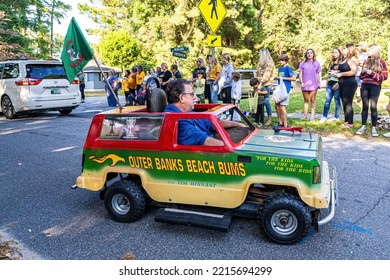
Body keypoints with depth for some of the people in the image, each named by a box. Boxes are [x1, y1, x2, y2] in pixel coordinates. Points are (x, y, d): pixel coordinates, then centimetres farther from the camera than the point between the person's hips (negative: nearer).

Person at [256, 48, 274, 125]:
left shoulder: (270, 63, -3)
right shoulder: (260, 63, 20)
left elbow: (267, 74, -12)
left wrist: (261, 82, -20)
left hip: (266, 84, -7)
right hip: (260, 84, 7)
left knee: (266, 101, -8)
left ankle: (270, 118, -1)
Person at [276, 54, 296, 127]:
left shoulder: (288, 68, -8)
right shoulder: (279, 69, 15)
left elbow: (294, 78, -15)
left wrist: (283, 78, -14)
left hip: (285, 89, -8)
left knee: (282, 107, -9)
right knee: (277, 105, 11)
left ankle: (285, 125, -3)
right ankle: (280, 122, 24)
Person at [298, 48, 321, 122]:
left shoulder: (316, 63, 9)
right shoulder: (302, 63, 9)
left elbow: (318, 74, 10)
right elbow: (300, 73, 6)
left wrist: (319, 83, 3)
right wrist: (301, 82, -7)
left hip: (313, 84, -1)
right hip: (305, 85, 1)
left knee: (312, 100, 0)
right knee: (306, 100, 8)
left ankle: (312, 116, 1)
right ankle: (305, 115, 14)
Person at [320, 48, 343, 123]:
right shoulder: (331, 63, 18)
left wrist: (337, 84, -17)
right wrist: (327, 82, 15)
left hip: (337, 85, -6)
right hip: (330, 84, 6)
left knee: (337, 101, 2)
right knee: (327, 100, 1)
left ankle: (336, 117, 9)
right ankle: (324, 116, 3)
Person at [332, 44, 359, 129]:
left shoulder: (352, 59, -10)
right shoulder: (345, 59, 17)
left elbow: (354, 71, -22)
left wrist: (340, 74, -21)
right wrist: (336, 72, 10)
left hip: (349, 84, -9)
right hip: (343, 84, 9)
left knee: (348, 104, -9)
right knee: (344, 104, 11)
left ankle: (350, 123, -4)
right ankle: (346, 121, 18)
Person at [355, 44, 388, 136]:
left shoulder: (381, 61, 0)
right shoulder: (366, 61, 13)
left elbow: (385, 76, -5)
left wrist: (372, 73, -13)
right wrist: (363, 72, -3)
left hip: (375, 86, -4)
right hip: (365, 86, 4)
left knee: (373, 106, -5)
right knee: (365, 106, 4)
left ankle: (374, 128, 0)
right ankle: (363, 126, 8)